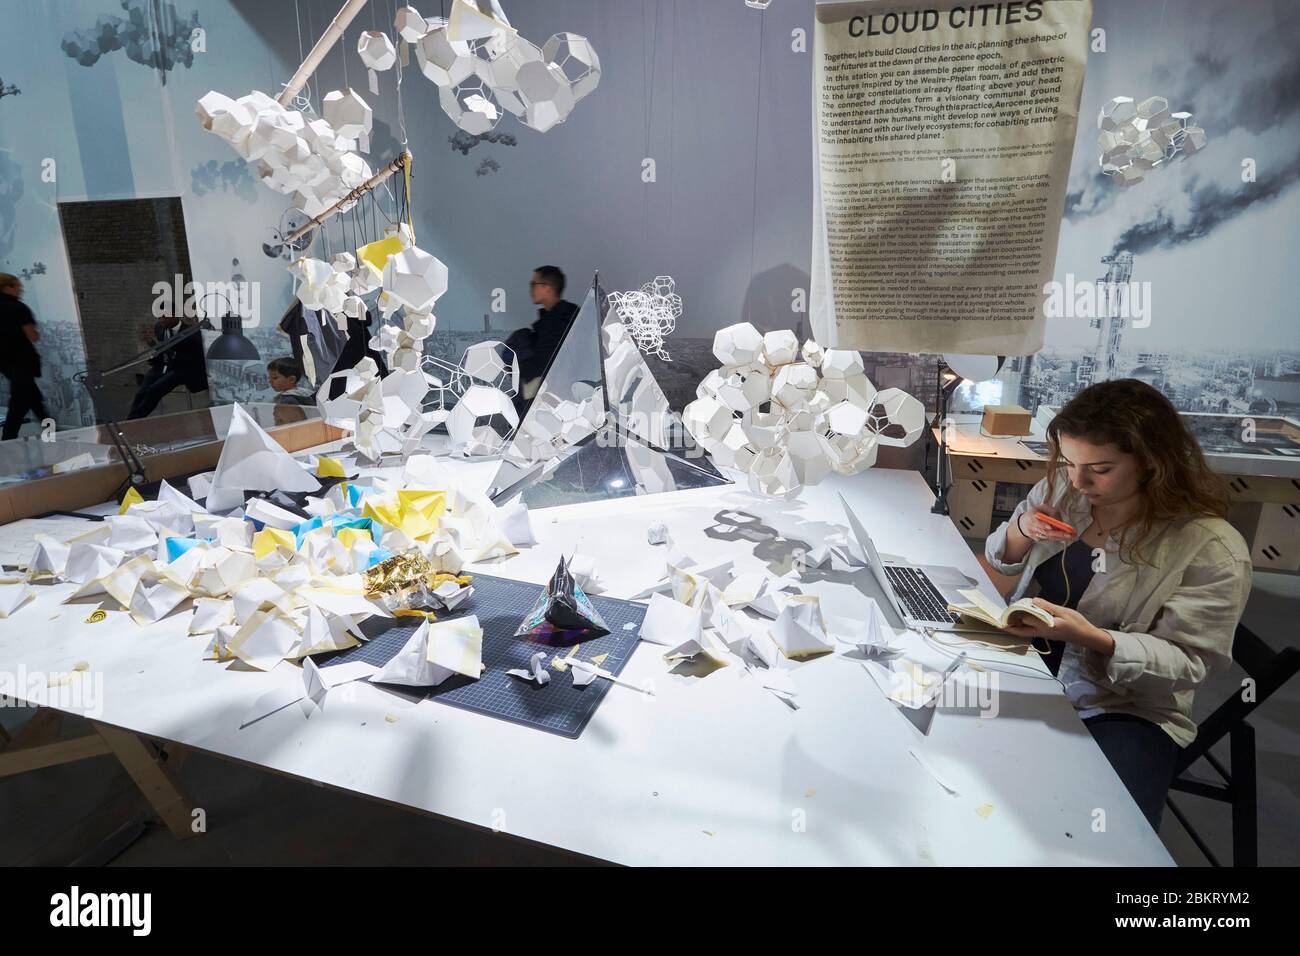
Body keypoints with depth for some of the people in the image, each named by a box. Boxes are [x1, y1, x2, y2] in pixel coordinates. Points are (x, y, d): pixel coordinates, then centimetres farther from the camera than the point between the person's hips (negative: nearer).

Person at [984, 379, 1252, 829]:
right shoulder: (1061, 488, -2)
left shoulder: (1212, 551, -16)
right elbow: (1001, 560, 10)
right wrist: (1022, 531, -14)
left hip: (1126, 711, -4)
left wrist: (1092, 637, -34)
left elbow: (1185, 661, -15)